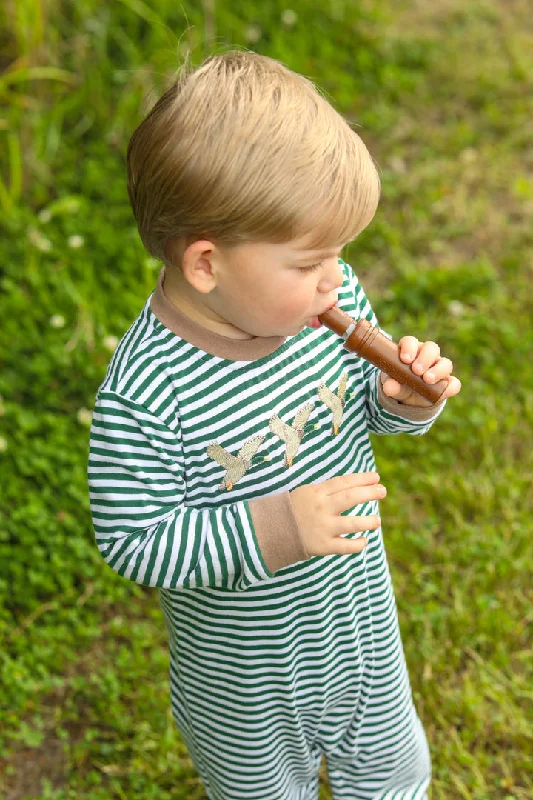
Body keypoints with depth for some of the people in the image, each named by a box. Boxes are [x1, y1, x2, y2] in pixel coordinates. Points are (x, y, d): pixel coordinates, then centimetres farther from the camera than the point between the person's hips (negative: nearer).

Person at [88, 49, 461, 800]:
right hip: (244, 661, -4)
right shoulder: (142, 398, -35)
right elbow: (134, 544, -27)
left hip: (359, 607, 5)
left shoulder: (330, 298, -18)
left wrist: (405, 399, -22)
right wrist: (272, 530, -36)